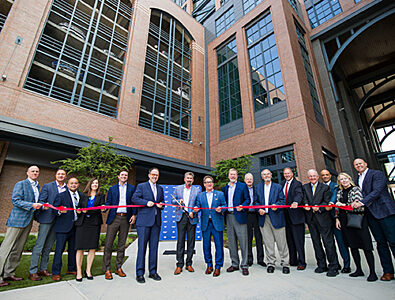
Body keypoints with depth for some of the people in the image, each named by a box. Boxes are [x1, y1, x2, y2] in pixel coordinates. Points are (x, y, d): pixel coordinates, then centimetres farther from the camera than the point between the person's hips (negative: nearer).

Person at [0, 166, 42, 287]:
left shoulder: (37, 187, 15)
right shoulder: (20, 184, -6)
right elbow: (16, 201, -14)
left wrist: (40, 206, 7)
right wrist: (32, 205, -23)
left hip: (28, 221, 7)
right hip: (17, 219, -7)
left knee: (18, 249, 12)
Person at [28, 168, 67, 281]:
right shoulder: (47, 186, 1)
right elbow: (40, 201, -5)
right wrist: (44, 206, -25)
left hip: (58, 220, 4)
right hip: (46, 218, -4)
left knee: (48, 246, 12)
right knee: (39, 245, -1)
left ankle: (43, 269, 23)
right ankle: (32, 271, 9)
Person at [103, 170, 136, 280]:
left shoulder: (132, 188, 9)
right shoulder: (112, 189, 11)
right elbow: (108, 202, 7)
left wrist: (134, 214, -4)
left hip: (126, 218, 1)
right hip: (114, 218, 0)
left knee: (122, 244, 9)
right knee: (108, 244, -1)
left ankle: (119, 268, 22)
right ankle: (107, 269, 12)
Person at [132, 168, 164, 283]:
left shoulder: (160, 188, 17)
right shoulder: (141, 186, 2)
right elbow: (134, 199, -5)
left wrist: (161, 204, -1)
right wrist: (146, 202, -16)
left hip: (156, 221, 5)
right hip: (144, 221, -4)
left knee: (154, 247, 10)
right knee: (142, 246, 0)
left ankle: (153, 272, 23)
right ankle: (139, 273, 14)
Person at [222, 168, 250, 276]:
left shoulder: (243, 186, 3)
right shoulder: (225, 188, 16)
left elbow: (247, 199, -2)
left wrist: (242, 206, -19)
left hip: (239, 216, -4)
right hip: (228, 217, 4)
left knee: (243, 241, 0)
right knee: (231, 242, 12)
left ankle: (244, 265, 13)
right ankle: (235, 264, 25)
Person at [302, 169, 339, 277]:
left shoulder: (325, 187, 2)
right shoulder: (305, 187, 11)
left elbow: (327, 201, -4)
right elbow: (304, 198, 2)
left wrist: (319, 208, -20)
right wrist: (306, 204, -18)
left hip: (323, 217, -4)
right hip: (311, 218, 4)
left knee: (328, 242, -3)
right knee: (316, 242, 11)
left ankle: (333, 267, 9)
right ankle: (322, 265, 23)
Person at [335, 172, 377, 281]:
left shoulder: (356, 189, -4)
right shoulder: (339, 192, 11)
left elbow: (359, 205, -13)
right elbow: (337, 208, 14)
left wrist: (344, 205, -13)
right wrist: (337, 218, 7)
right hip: (345, 222, 5)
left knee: (366, 246, -1)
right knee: (352, 246, 10)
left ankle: (372, 272, 8)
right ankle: (359, 270, 21)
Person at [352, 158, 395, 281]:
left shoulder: (377, 174, -4)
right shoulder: (357, 180, 17)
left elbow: (376, 191, -15)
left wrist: (362, 202, -22)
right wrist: (355, 203, -3)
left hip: (384, 211, -6)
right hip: (371, 214, 6)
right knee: (381, 242, 8)